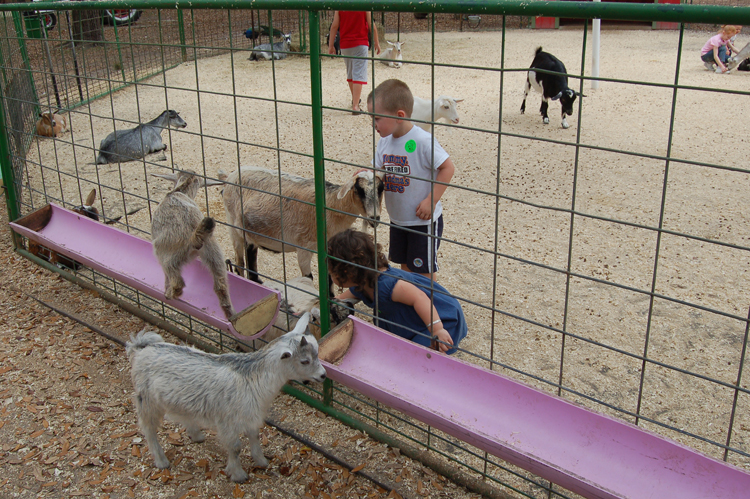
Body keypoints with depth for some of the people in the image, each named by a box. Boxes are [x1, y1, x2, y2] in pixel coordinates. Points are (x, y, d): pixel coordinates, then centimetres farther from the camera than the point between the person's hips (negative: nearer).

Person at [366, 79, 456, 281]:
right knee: (405, 265, 21)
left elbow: (448, 168, -21)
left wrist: (431, 201, -23)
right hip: (397, 219, 7)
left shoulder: (422, 141, -23)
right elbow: (377, 170, 6)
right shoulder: (384, 142, -1)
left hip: (424, 220, -7)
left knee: (424, 270, 7)